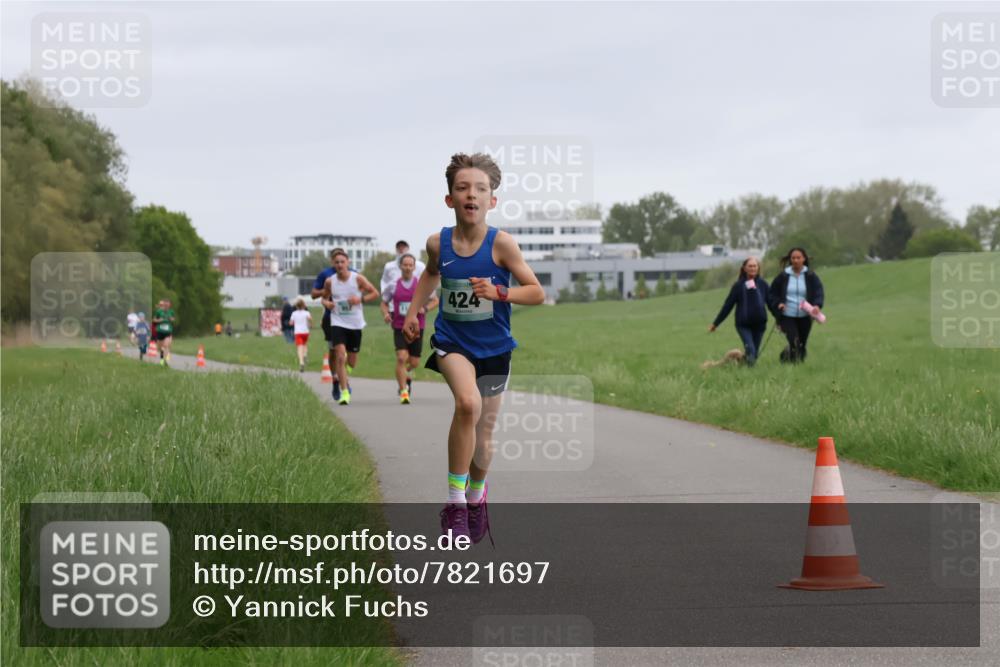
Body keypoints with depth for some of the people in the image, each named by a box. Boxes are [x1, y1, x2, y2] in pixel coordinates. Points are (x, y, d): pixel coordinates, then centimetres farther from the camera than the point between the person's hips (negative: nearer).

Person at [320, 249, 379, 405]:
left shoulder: (358, 279, -5)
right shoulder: (329, 282, -1)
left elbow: (375, 293, 0)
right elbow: (325, 297, 15)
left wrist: (361, 299, -16)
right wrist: (326, 303, -9)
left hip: (355, 323, 1)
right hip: (338, 323, -1)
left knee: (352, 363, 9)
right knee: (340, 357, -19)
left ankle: (339, 377, 43)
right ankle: (344, 392, -15)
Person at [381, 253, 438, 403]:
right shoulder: (392, 285, 1)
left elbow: (435, 300, 8)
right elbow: (384, 303, 10)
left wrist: (425, 309, -12)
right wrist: (386, 314, -12)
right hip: (399, 328, -1)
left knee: (414, 362, 5)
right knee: (401, 357, -17)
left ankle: (405, 375, 41)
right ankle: (403, 391, -9)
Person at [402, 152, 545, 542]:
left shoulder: (501, 244, -15)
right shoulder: (438, 243, -7)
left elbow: (537, 293, -11)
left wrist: (499, 293, -26)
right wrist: (413, 311, 13)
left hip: (493, 348, 1)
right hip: (451, 342, 0)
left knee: (483, 434, 11)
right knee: (468, 403, -30)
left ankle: (476, 496, 44)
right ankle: (454, 502, -19)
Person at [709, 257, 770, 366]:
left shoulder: (763, 284, 3)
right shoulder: (738, 285, -1)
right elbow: (728, 305, 3)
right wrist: (715, 323, 5)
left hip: (759, 324, 2)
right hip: (743, 324, -2)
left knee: (755, 353, 5)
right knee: (750, 350, -20)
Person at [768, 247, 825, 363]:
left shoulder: (811, 276, 0)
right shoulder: (783, 276, 2)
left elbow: (818, 292, -7)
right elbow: (772, 293, 12)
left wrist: (817, 305, -27)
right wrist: (778, 303, -8)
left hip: (805, 317, 1)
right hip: (787, 316, -1)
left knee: (802, 344, 9)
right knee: (794, 342, -18)